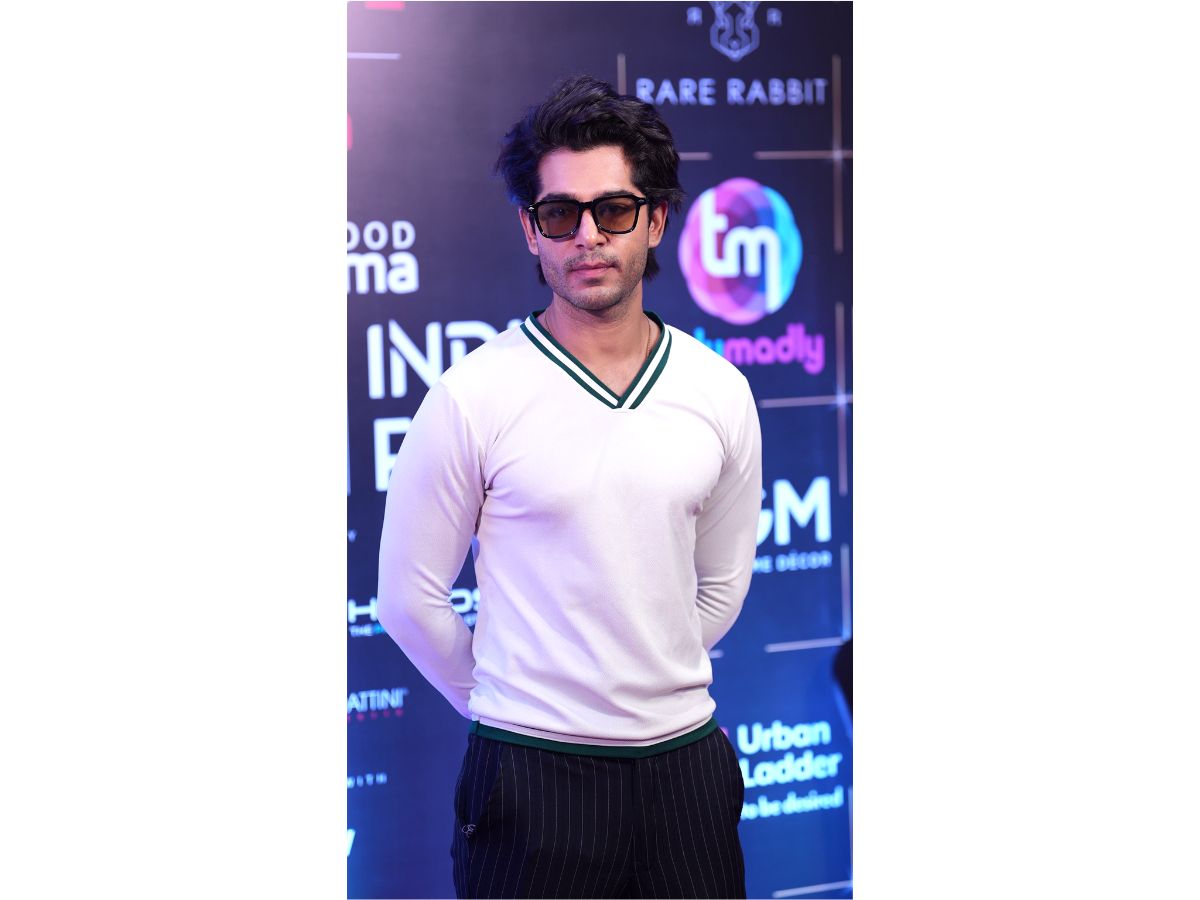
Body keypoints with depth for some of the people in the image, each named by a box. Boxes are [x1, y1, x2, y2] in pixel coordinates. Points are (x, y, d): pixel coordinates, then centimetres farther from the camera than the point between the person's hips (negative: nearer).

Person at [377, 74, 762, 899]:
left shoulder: (720, 392, 3)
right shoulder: (473, 397, -8)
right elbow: (410, 597, -2)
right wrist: (499, 702, 7)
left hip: (687, 761, 3)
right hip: (534, 771, -3)